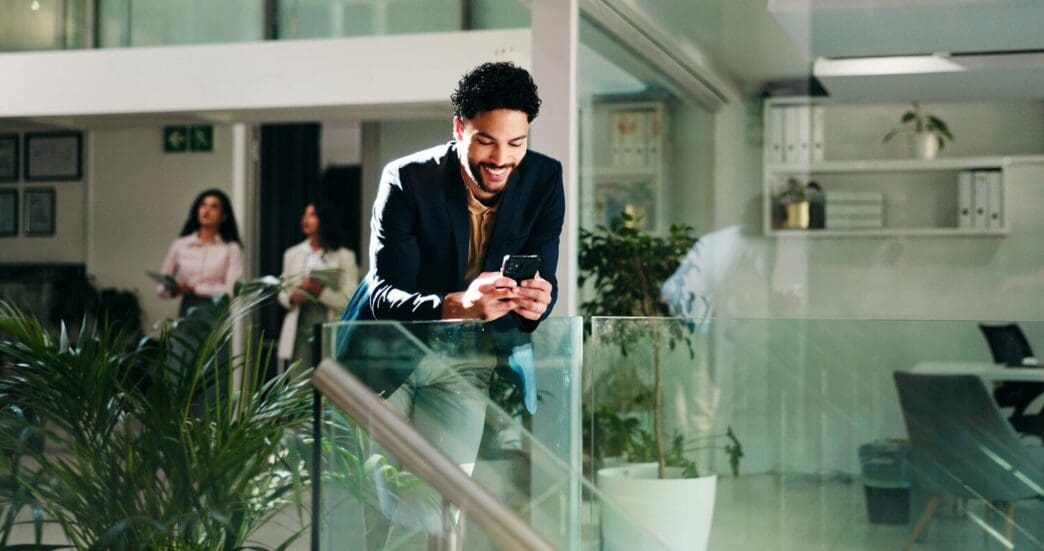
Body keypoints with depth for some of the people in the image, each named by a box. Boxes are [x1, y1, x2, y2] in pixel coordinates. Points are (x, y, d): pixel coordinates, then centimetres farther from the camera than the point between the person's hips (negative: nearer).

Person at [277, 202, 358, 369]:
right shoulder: (292, 254, 14)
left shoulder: (344, 256, 3)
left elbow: (350, 301, -4)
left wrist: (322, 292, -18)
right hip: (300, 332, 3)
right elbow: (283, 293, 16)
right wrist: (292, 297, -7)